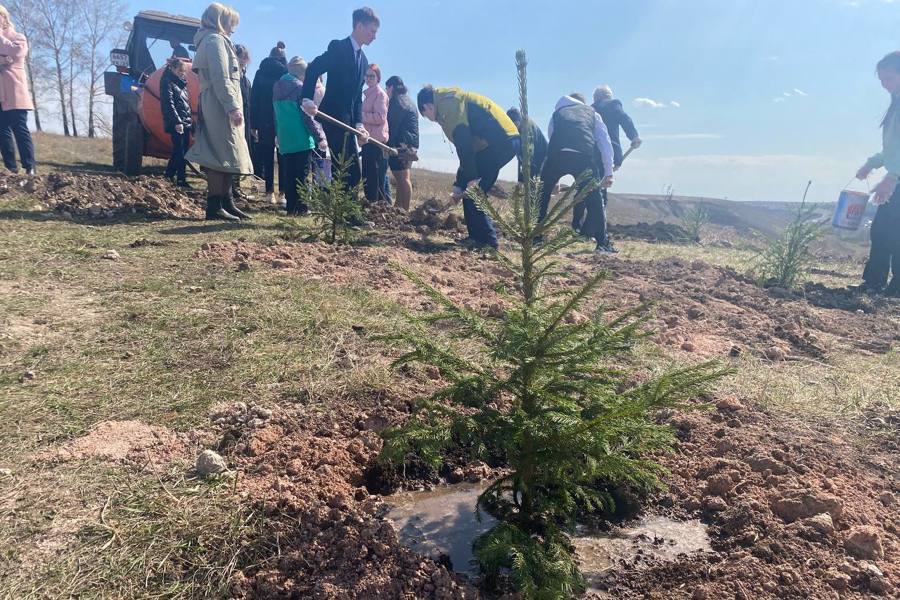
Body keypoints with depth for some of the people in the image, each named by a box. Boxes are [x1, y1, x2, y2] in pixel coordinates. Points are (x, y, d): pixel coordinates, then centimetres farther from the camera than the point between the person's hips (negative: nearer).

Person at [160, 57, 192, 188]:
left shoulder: (181, 83, 20)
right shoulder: (167, 82, -4)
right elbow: (168, 104, -13)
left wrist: (190, 120, 15)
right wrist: (177, 122, -21)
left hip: (186, 122, 8)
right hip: (176, 123, -8)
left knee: (182, 150, 9)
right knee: (180, 150, -9)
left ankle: (169, 174, 20)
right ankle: (181, 179, -9)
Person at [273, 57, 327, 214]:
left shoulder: (277, 87, 12)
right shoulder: (299, 87, -10)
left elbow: (277, 115, 18)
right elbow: (307, 116, -13)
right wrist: (320, 137, -9)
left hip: (284, 140, 7)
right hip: (301, 140, -7)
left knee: (289, 174, 11)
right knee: (301, 174, -2)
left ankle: (291, 206, 13)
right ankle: (299, 207, -3)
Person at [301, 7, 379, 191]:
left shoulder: (363, 60, 18)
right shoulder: (339, 47, -5)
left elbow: (357, 96, 15)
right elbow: (313, 69, -15)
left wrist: (359, 124, 3)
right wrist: (308, 100, -26)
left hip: (349, 120, 9)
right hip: (334, 117, -8)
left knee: (353, 172, 9)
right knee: (345, 170, -12)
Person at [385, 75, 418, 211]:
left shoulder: (396, 102, -6)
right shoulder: (408, 102, 22)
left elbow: (392, 125, -12)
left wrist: (389, 145, -10)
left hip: (401, 143, -9)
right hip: (410, 144, 9)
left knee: (403, 178, -10)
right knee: (403, 178, 13)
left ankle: (405, 210, -11)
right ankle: (399, 207, 20)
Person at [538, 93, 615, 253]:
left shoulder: (557, 113, 36)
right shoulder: (592, 114, 32)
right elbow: (605, 143, 23)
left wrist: (555, 181, 41)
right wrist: (608, 173, 25)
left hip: (556, 155, 1)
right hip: (585, 156, -1)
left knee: (542, 196, 18)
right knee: (595, 199, 11)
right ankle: (602, 243, 10)